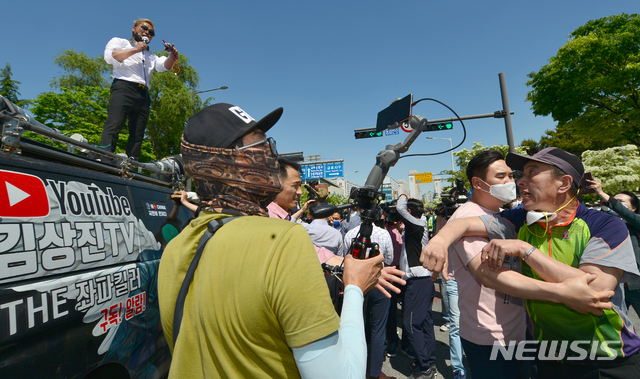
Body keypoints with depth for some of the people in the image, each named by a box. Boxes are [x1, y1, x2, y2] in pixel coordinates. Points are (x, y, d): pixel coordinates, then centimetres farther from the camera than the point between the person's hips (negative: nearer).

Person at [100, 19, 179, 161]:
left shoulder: (150, 55, 33)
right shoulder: (119, 41, 20)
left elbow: (164, 65, 12)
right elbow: (109, 57, -1)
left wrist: (172, 56, -8)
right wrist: (135, 49, -4)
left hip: (143, 95, 5)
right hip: (124, 87, -5)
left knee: (137, 135, -3)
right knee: (113, 126, -19)